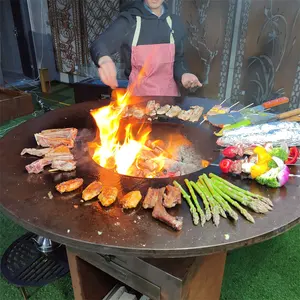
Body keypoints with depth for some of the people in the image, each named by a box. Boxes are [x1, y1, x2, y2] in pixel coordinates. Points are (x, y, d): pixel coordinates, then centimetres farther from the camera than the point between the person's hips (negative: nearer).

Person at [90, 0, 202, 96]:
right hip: (138, 95, -3)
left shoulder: (175, 23, 6)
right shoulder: (128, 21, -6)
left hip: (169, 94, 3)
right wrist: (104, 59, -43)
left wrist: (182, 74, -8)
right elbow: (98, 45, -18)